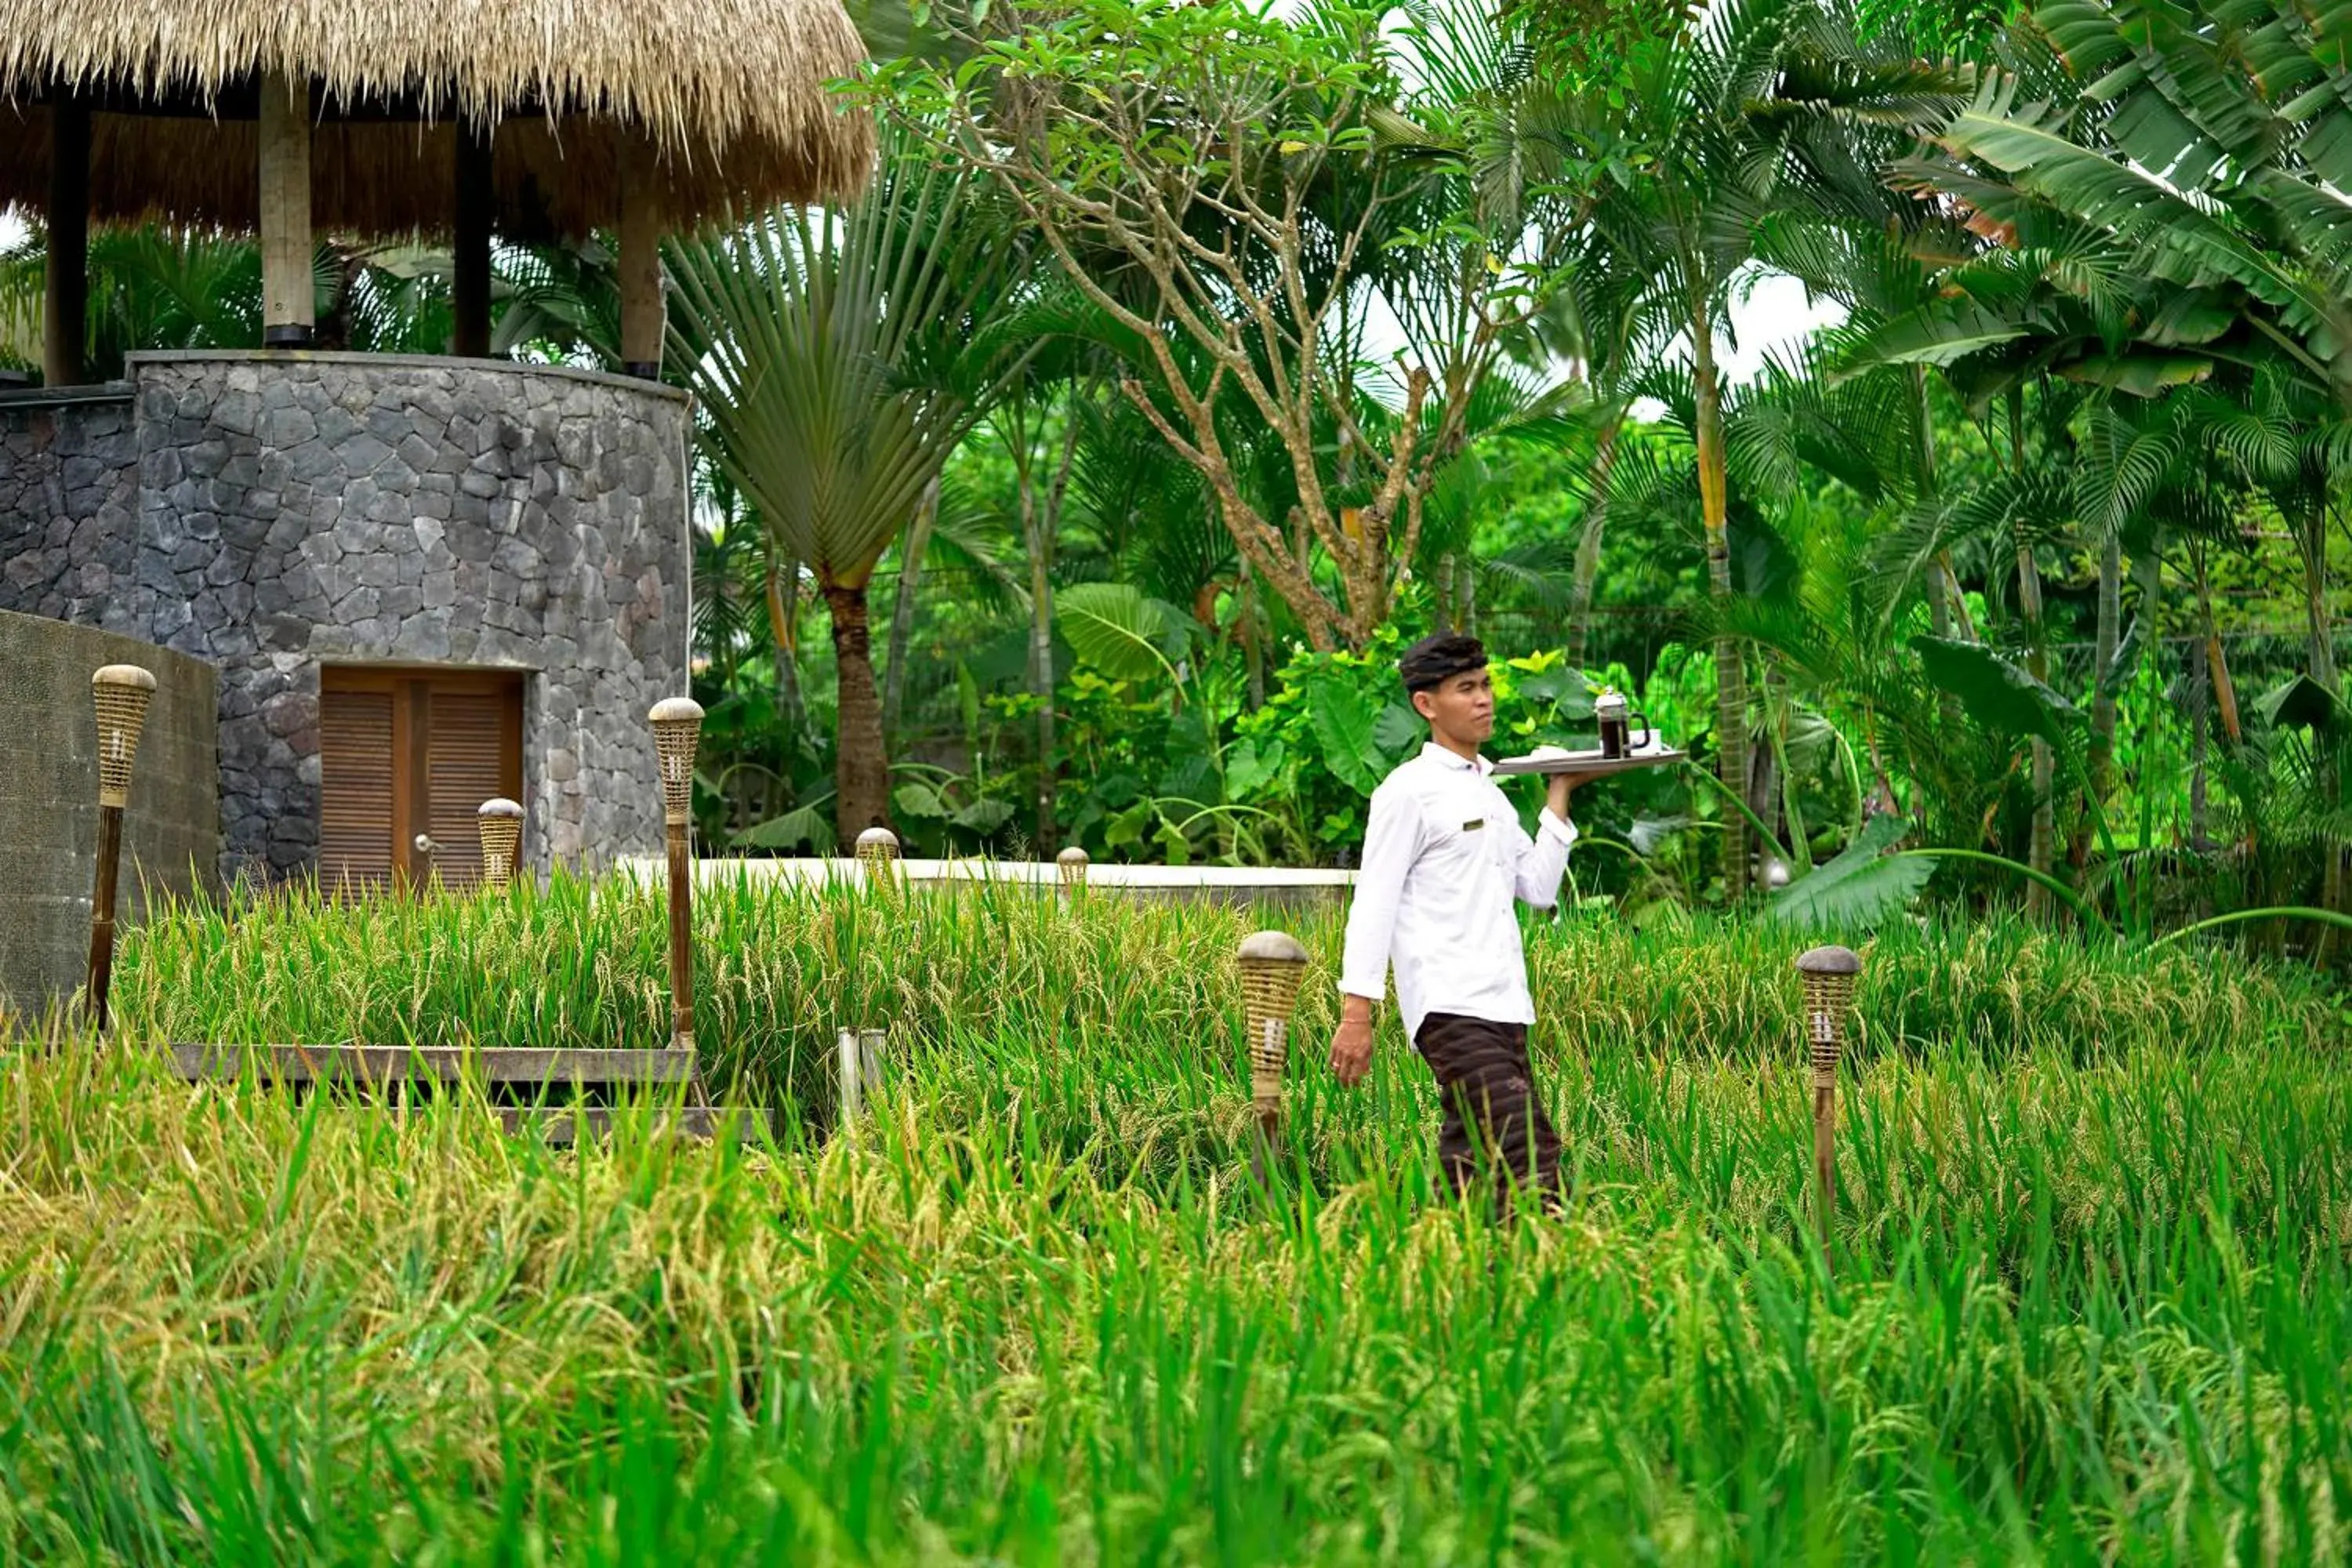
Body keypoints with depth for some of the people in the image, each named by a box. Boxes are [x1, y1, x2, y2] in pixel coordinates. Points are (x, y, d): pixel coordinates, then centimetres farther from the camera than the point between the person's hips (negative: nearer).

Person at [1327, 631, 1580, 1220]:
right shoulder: (1408, 792, -3)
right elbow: (1373, 904, -7)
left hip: (1502, 1010, 8)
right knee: (1528, 1150, -20)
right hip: (1449, 1009, -8)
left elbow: (1539, 887, 19)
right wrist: (1356, 1013, -13)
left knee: (1470, 1163, 4)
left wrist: (1560, 796, 16)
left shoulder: (1491, 793, 22)